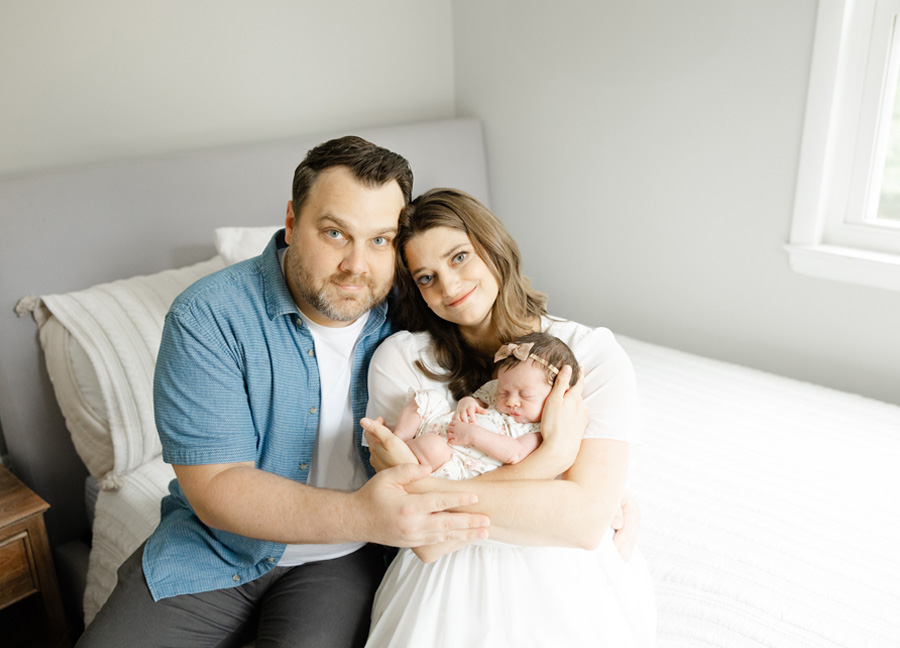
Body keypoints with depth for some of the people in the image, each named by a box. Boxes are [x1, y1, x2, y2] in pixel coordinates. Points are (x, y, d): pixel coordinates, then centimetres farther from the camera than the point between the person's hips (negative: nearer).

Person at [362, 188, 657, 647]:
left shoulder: (592, 354, -4)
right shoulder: (400, 359, -4)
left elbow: (586, 522, -14)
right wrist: (551, 453, -18)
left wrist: (421, 485, -17)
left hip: (574, 582, 1)